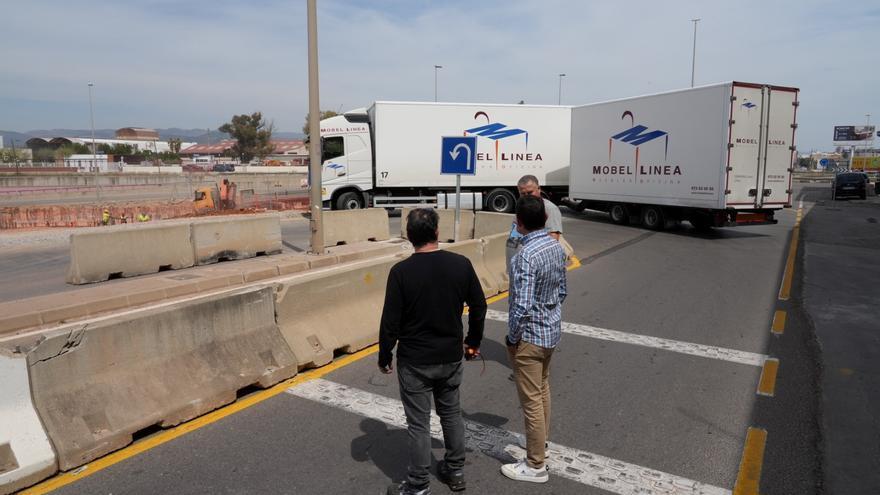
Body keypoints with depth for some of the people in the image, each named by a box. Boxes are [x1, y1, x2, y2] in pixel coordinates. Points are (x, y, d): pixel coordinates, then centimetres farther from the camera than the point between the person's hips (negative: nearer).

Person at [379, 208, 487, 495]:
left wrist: (384, 357, 1)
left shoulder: (401, 271, -17)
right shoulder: (461, 264, -7)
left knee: (419, 424, 8)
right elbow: (479, 307, 2)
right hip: (451, 357, 4)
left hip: (415, 362, -3)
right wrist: (473, 342, 17)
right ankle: (455, 472, 36)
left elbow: (390, 322, -14)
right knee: (452, 415, 20)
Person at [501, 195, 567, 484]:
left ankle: (536, 466, 19)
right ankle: (540, 440, 45)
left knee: (531, 401, 5)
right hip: (552, 331, 9)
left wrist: (512, 338, -14)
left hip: (529, 336, -9)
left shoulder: (525, 256, -27)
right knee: (543, 390, 25)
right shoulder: (557, 247, 0)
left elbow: (522, 306, -28)